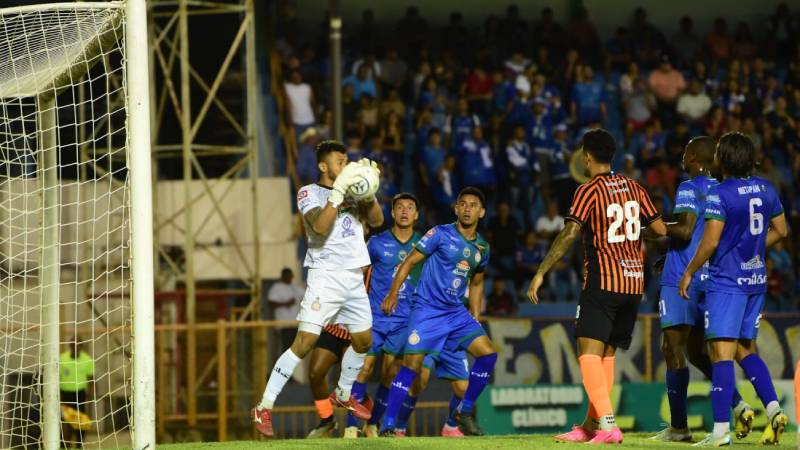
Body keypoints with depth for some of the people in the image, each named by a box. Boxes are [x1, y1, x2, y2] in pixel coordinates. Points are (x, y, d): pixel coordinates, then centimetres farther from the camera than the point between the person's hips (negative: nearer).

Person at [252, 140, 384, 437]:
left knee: (364, 340, 17)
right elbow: (320, 226, -22)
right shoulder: (309, 193, -5)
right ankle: (264, 407, -14)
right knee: (305, 342, -15)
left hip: (355, 277, 7)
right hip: (326, 276, -7)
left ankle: (342, 395, 40)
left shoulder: (351, 191, 12)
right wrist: (338, 191, -25)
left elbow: (376, 220, 5)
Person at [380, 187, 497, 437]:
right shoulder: (440, 234, -7)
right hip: (426, 310, -5)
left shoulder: (482, 248, 11)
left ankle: (464, 412, 7)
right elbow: (410, 262, -5)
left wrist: (475, 320, 19)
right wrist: (393, 293, -15)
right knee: (411, 364, -14)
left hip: (456, 312, 6)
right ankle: (388, 427, -8)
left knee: (488, 353, -9)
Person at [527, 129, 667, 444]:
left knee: (589, 352, -11)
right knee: (607, 354, 14)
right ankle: (590, 426, 18)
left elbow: (569, 234, -17)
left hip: (602, 281, -7)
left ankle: (607, 424, -26)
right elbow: (660, 230, 11)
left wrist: (541, 273, -16)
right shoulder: (634, 189, 10)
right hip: (634, 283, 7)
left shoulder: (589, 191, -8)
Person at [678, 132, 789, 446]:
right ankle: (773, 408, 3)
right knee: (745, 350, 19)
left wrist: (689, 273, -6)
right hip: (756, 279, 7)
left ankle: (721, 429, -11)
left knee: (721, 351, -7)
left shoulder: (719, 194, -14)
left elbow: (711, 241, -18)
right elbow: (780, 231, 16)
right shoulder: (766, 189, 6)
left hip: (726, 282, -7)